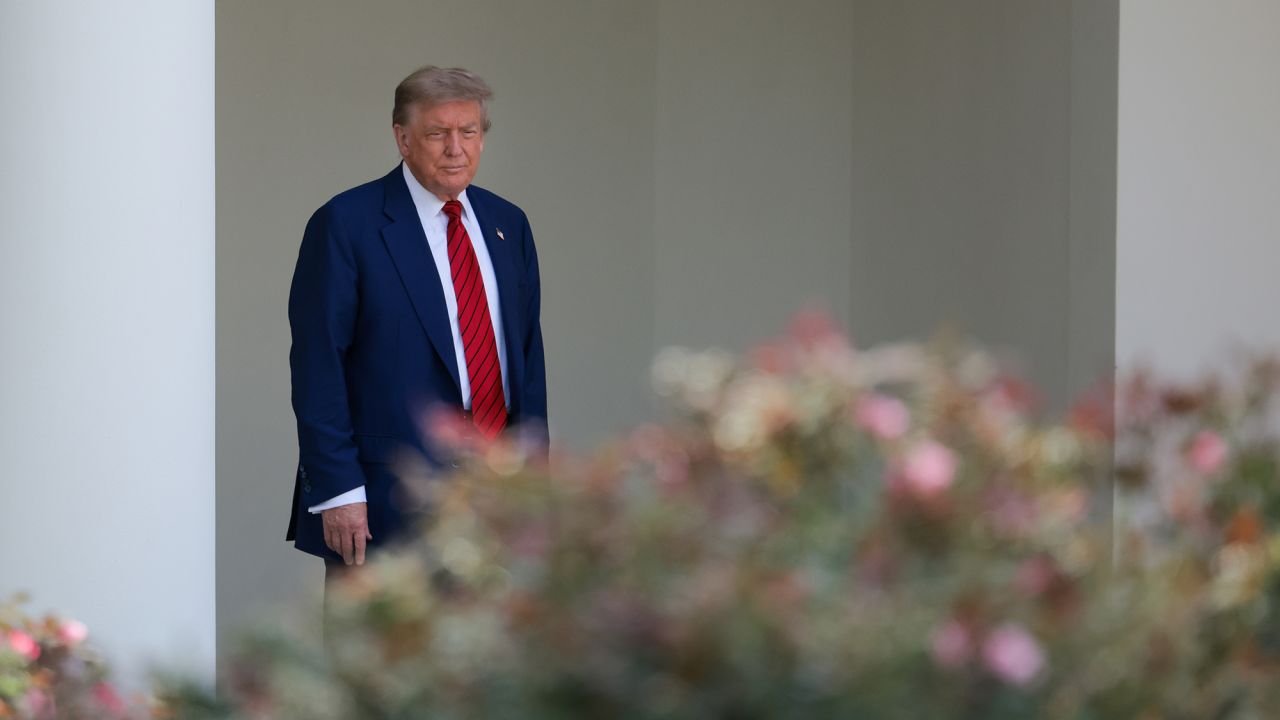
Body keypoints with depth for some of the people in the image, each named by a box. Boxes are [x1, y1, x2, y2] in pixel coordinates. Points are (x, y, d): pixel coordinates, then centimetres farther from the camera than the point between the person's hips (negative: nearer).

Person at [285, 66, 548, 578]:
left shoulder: (507, 225, 14)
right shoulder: (347, 224, -4)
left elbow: (528, 356, 16)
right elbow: (317, 368, -8)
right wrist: (337, 491, -14)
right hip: (385, 500, -5)